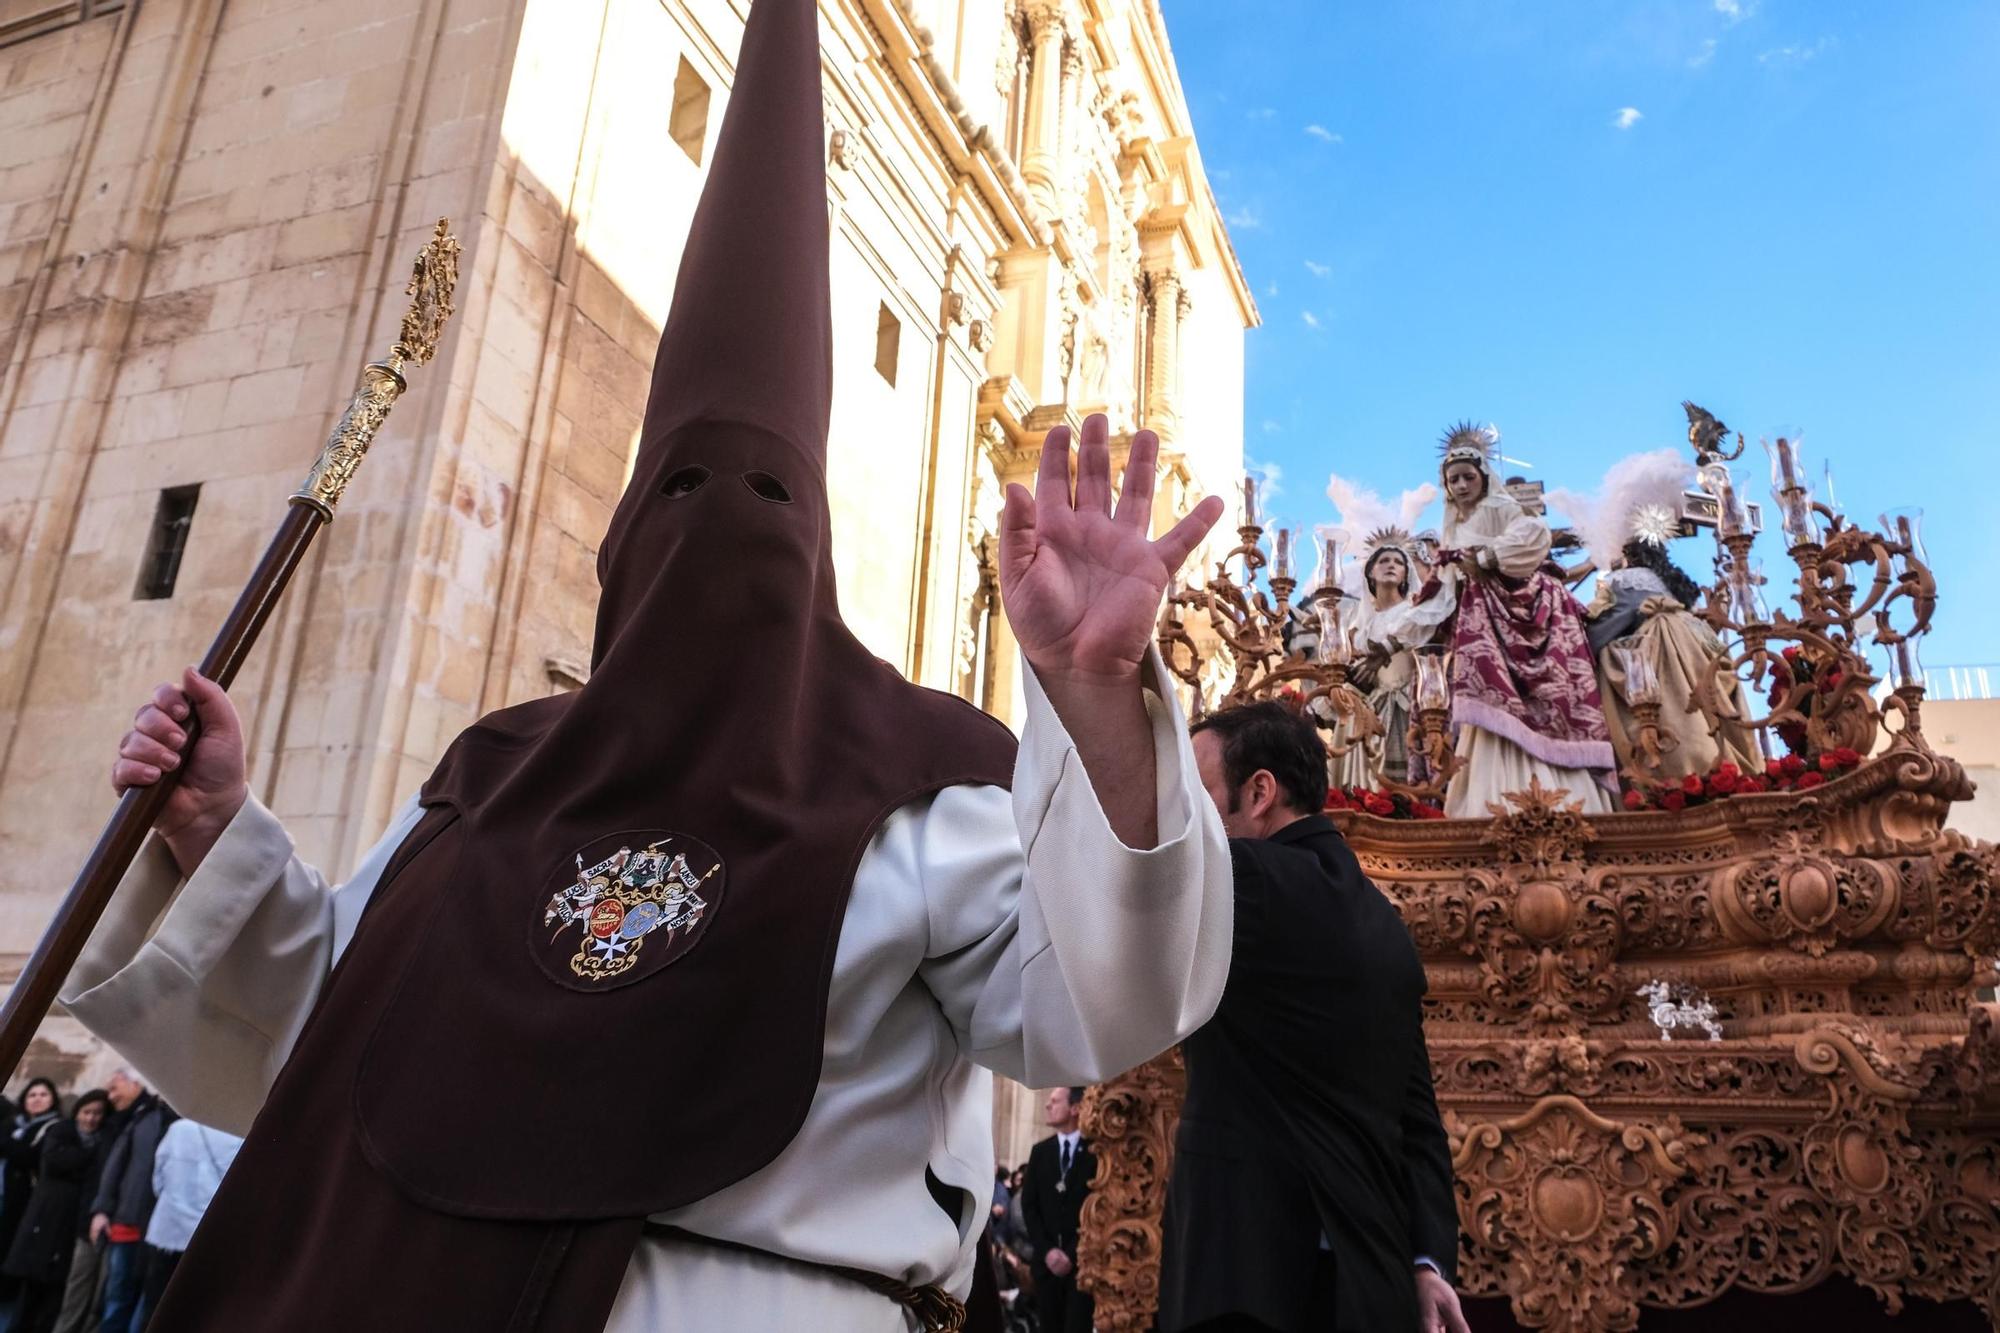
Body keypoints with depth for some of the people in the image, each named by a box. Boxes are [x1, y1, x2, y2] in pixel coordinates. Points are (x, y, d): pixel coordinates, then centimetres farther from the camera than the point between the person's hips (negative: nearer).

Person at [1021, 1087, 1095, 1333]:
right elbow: (1029, 1205, 8)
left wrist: (1072, 1254, -8)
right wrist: (1047, 1250, -4)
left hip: (1082, 1261, -4)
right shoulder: (1040, 1151, 10)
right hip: (1047, 1260, 4)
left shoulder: (1095, 1152, -5)